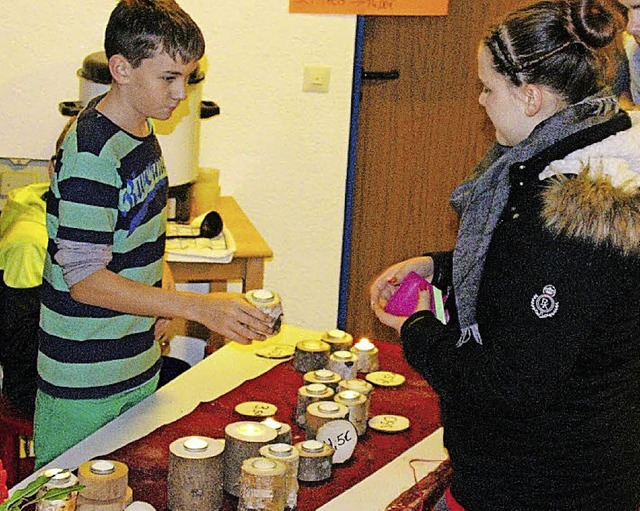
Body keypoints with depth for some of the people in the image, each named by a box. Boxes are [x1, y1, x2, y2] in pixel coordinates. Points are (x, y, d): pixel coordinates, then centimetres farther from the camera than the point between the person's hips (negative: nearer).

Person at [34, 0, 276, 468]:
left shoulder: (142, 130, 5)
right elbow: (84, 280, -26)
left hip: (139, 367, 8)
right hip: (85, 382, -8)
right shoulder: (91, 155, -24)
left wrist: (160, 307, 7)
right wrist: (199, 307, -29)